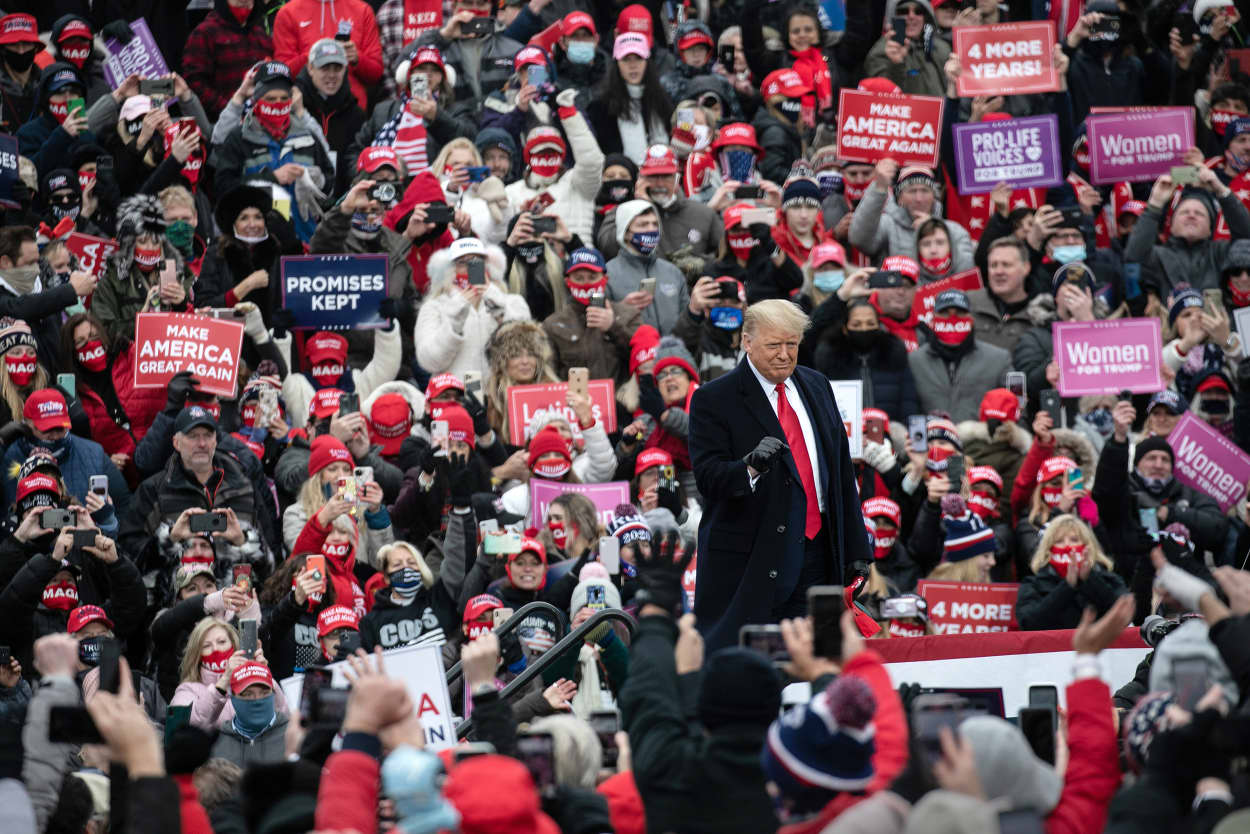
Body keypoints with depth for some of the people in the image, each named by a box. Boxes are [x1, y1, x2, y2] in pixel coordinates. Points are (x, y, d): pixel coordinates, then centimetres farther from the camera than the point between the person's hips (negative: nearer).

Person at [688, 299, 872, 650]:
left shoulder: (816, 386, 14)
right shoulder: (713, 400, -5)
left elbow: (842, 469, 19)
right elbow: (708, 477, -12)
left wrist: (856, 549, 16)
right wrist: (751, 466, -33)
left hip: (816, 552, 5)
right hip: (747, 563, -5)